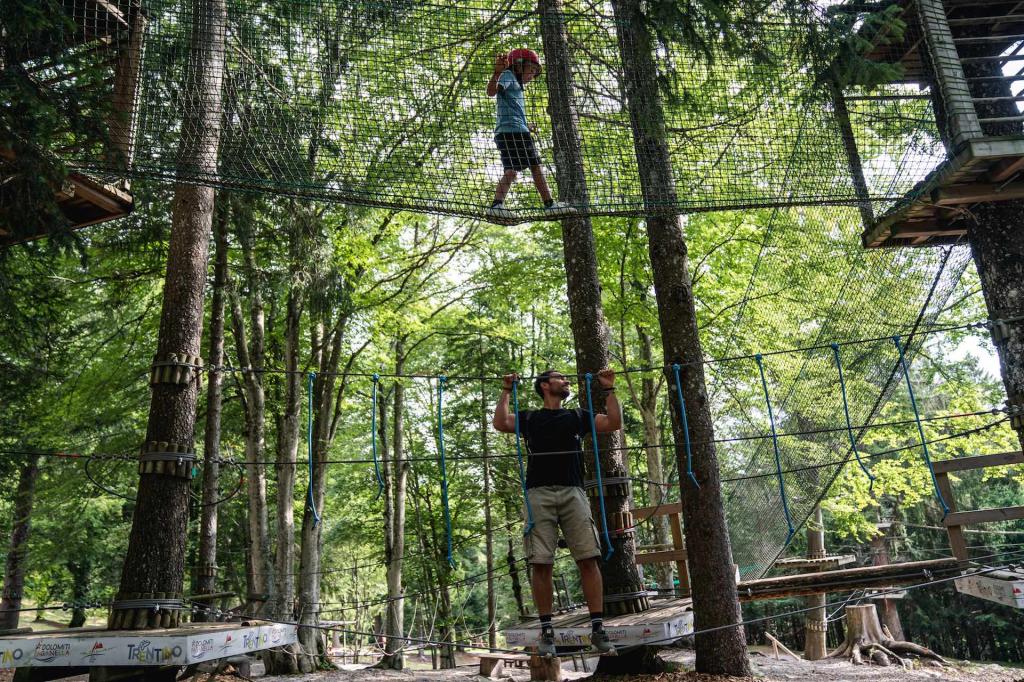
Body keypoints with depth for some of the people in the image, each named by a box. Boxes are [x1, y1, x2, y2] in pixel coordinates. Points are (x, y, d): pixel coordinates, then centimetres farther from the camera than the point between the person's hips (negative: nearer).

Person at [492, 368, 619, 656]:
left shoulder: (577, 416, 22)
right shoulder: (529, 417, 18)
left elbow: (614, 423, 12)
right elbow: (499, 423, 0)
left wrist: (609, 390, 11)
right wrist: (506, 391, 5)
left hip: (573, 492, 1)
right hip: (539, 494, -1)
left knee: (588, 559, -7)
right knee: (540, 563, -5)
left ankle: (597, 628, -1)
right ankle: (547, 631, 5)